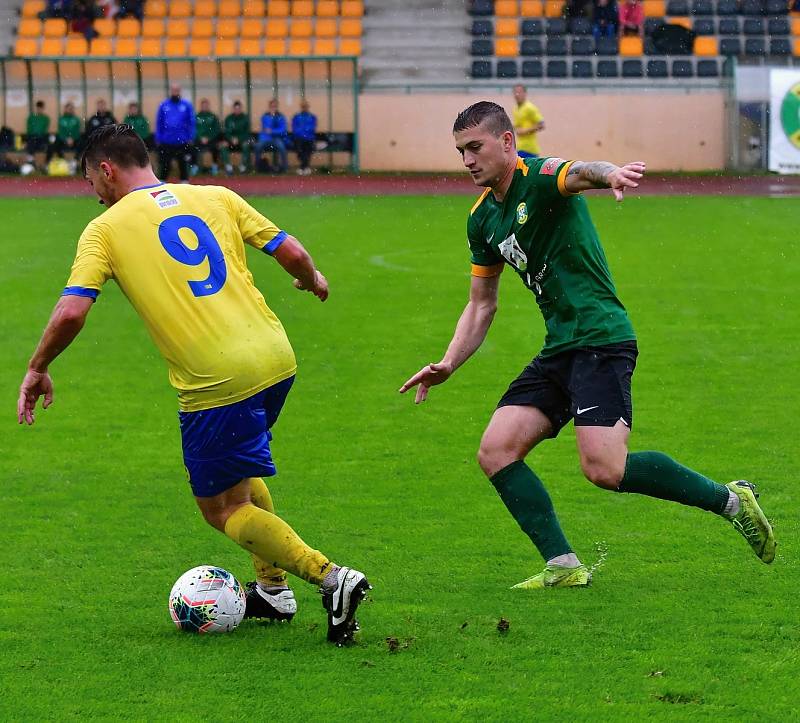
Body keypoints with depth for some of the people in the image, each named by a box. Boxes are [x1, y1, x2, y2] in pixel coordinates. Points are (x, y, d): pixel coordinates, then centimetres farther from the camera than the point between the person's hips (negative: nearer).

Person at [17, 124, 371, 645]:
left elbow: (71, 313, -9)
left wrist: (38, 369, 7)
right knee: (240, 474, 30)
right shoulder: (216, 198, 12)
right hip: (276, 358, 6)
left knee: (222, 509, 8)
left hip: (215, 382, -6)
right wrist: (313, 280, 31)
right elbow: (291, 253, 8)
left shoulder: (104, 230, 1)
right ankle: (274, 588, 30)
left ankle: (329, 577, -8)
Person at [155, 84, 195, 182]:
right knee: (164, 167, 4)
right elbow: (159, 124, 6)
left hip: (182, 142, -1)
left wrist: (190, 138, -6)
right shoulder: (164, 106, 5)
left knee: (183, 166, 6)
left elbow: (191, 123, 2)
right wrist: (158, 140, 0)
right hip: (166, 143, 1)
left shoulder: (186, 105, 3)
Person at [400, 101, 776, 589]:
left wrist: (608, 173, -60)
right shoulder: (482, 218, 14)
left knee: (604, 469, -21)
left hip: (600, 338, -9)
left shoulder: (539, 178, -11)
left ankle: (729, 500, -3)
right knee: (496, 452, -3)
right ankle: (563, 566, -1)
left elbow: (580, 172, -36)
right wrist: (448, 364, 9)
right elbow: (482, 304, 23)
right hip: (559, 349, 9)